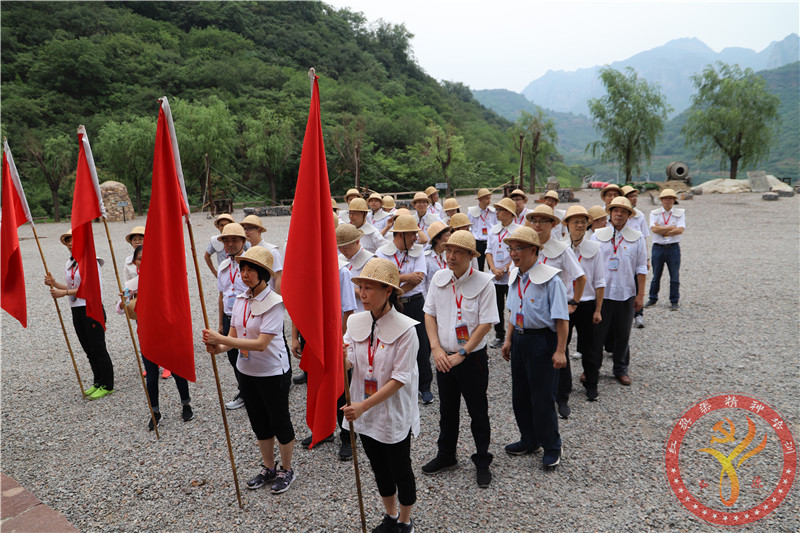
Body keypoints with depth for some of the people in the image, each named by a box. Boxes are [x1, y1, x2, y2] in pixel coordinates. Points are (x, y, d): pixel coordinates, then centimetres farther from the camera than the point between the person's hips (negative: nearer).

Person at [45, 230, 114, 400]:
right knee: (88, 350, 14)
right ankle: (97, 382, 26)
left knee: (98, 348, -2)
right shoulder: (69, 265, 14)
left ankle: (107, 385, 8)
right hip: (76, 311, 8)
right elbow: (73, 287, 19)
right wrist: (54, 284, 4)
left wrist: (64, 293, -19)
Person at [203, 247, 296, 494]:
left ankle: (287, 470, 30)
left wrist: (222, 339, -29)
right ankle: (269, 468, 39)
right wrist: (219, 347, -18)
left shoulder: (274, 302, -20)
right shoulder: (240, 299, 2)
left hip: (273, 372, -7)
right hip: (247, 371, 7)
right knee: (259, 423, 20)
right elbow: (233, 336, 4)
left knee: (280, 422, 9)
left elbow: (261, 343, -27)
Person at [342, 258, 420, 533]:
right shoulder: (356, 321, -5)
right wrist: (340, 357, -29)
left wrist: (364, 405, -27)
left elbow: (400, 378, -21)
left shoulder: (405, 329, -20)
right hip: (364, 411, 5)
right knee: (379, 468, 23)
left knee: (400, 471, 14)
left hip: (394, 413, -5)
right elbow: (347, 364, -5)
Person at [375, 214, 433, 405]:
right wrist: (406, 277, -20)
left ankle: (424, 386, 20)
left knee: (421, 345, 4)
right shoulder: (382, 252, -3)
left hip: (415, 304, 2)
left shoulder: (418, 251, 3)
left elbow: (419, 278, -9)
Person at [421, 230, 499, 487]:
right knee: (447, 409, 18)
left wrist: (461, 354, -17)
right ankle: (446, 456, 37)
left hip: (473, 358, -4)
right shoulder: (439, 278, -1)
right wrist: (436, 348, -8)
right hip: (444, 357, 4)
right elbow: (429, 313, 3)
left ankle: (482, 462, 29)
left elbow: (486, 323, -15)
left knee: (478, 412, 10)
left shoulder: (483, 282, -13)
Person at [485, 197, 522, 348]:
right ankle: (499, 336, 24)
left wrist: (504, 269, -14)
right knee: (497, 307, 10)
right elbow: (489, 251, 10)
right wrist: (494, 269, -5)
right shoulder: (493, 230, 11)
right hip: (495, 277, 5)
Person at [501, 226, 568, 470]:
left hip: (542, 340, -8)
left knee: (542, 398, 2)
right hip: (520, 339, 8)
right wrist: (508, 340, 14)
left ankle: (551, 447, 23)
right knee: (520, 395, 16)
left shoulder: (549, 279, -17)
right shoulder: (515, 277, 6)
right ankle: (530, 441, 36)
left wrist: (560, 350, -17)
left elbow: (561, 318, -15)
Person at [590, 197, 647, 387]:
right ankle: (592, 370, 17)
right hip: (601, 293, 0)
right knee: (596, 334, 3)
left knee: (622, 335, 10)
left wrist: (641, 295, 1)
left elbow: (641, 268, 5)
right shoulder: (598, 235, 4)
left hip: (626, 294, 1)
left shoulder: (637, 238, 4)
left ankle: (621, 370, 27)